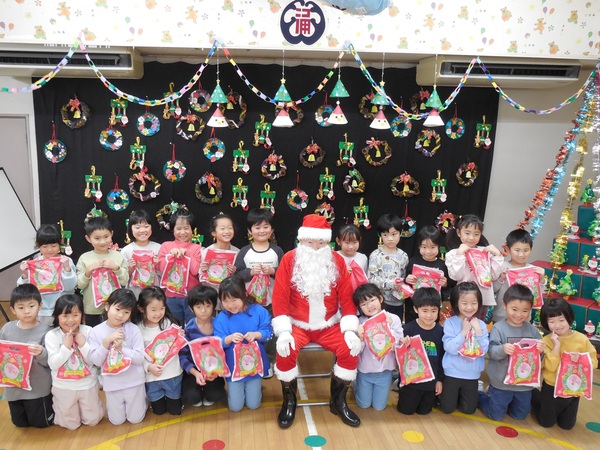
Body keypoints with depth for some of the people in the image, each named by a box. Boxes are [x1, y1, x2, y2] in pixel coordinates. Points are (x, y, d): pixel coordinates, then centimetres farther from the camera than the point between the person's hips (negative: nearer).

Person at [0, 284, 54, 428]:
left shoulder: (45, 331, -17)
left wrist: (41, 353, -37)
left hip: (38, 388, -4)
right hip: (14, 387, 4)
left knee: (40, 423, 13)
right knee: (20, 423, 22)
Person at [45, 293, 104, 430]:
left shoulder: (88, 331, -13)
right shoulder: (51, 335, -14)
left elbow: (92, 361, -11)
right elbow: (53, 364, -16)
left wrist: (83, 343, -24)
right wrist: (66, 346, -26)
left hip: (88, 384, 1)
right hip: (64, 387, -1)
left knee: (93, 421, 16)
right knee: (71, 424, 18)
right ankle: (58, 405, 43)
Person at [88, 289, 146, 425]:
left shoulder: (133, 330, -15)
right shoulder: (96, 332, -10)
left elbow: (140, 358, -16)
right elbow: (96, 361, -14)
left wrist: (121, 348, -27)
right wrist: (106, 341, -26)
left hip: (134, 382, -1)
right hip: (112, 383, 1)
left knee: (136, 419, 14)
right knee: (117, 421, 17)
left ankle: (141, 400, 42)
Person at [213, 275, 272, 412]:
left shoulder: (258, 311, -12)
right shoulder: (220, 318, -11)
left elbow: (268, 332, -10)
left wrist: (256, 335, -30)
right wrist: (229, 338, -34)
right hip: (233, 367, 0)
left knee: (253, 404, 9)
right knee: (235, 407, 8)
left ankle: (253, 386, 41)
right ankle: (236, 388, 40)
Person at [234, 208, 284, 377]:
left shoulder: (277, 251, -1)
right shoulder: (244, 252, -2)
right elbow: (236, 275, -3)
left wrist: (273, 271, -18)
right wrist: (250, 272, -18)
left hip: (271, 300, 0)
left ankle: (269, 363, 29)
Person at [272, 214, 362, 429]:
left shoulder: (336, 260, -3)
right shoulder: (290, 259, -9)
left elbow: (347, 298, -1)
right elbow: (280, 298, -10)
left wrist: (350, 329, -13)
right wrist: (283, 331, -21)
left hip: (329, 325, 2)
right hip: (297, 325, -2)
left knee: (350, 349, -20)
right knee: (285, 350, -28)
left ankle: (338, 401, 5)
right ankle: (289, 401, 0)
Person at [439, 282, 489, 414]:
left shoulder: (481, 324, -6)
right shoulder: (450, 322, -14)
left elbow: (484, 350, -11)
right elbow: (450, 348, -20)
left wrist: (478, 330, -21)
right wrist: (464, 331, -22)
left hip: (472, 374, 2)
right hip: (452, 372, -2)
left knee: (468, 409, 13)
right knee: (447, 408, 8)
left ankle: (460, 394, 41)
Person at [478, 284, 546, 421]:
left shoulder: (533, 330, -3)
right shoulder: (498, 328, -15)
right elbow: (492, 352, -21)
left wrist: (541, 350, -24)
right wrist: (502, 349, -42)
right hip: (502, 382, -4)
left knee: (520, 415, 21)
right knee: (496, 415, 9)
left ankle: (495, 397, 43)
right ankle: (479, 395, 35)